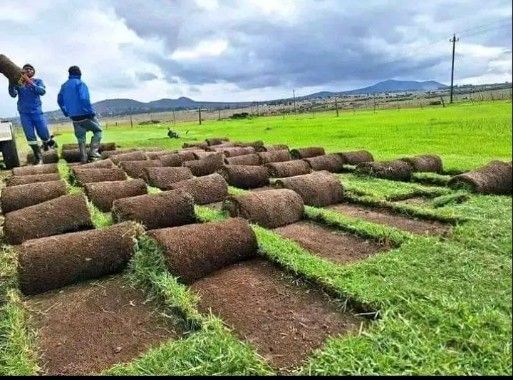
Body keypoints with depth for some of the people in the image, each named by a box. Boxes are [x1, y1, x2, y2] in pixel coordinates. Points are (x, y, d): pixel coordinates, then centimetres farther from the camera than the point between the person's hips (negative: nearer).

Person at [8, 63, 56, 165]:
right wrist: (11, 82, -24)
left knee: (43, 134, 2)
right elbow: (13, 94, -9)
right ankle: (38, 156, 6)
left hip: (37, 111, -1)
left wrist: (29, 82, -26)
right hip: (24, 113, 1)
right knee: (30, 136, -2)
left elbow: (42, 91, -16)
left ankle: (47, 142, 37)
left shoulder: (38, 81, 3)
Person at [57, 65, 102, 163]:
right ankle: (93, 151, -6)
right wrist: (91, 111, -17)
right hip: (85, 115, -6)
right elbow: (84, 99, -22)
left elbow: (60, 100, 19)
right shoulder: (80, 83, -9)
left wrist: (66, 113, 26)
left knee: (80, 137, 14)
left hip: (74, 117, 6)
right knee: (98, 130, 10)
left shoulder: (64, 86, 13)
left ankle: (84, 157, 11)